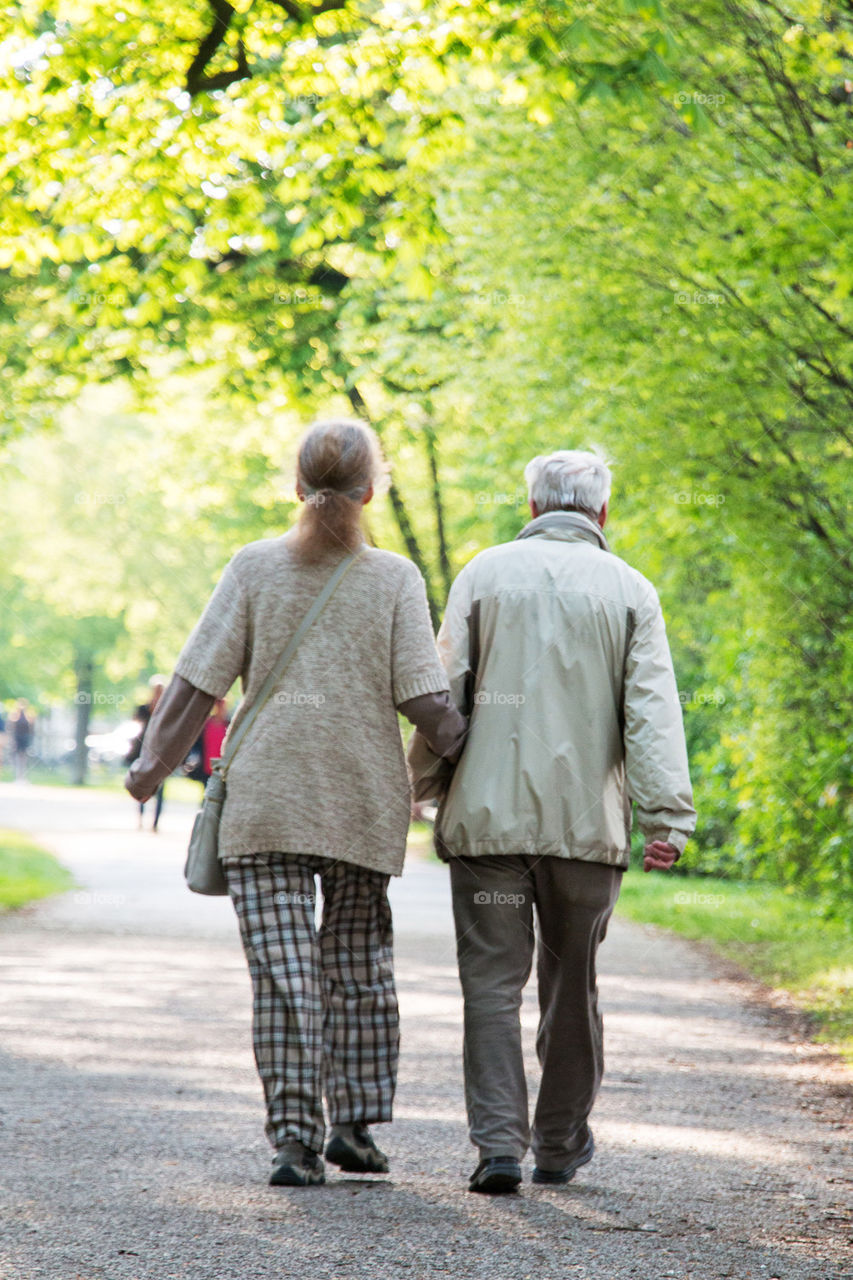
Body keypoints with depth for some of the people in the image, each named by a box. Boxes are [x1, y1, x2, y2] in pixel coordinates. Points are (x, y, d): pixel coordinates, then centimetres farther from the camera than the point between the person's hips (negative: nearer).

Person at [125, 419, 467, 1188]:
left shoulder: (257, 568, 0)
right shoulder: (395, 578, 0)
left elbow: (200, 682, -2)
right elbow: (424, 698, -7)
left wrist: (154, 763, 7)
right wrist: (462, 754, 7)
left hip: (265, 800, -1)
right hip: (364, 804, 1)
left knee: (284, 974, -2)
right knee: (360, 967, 15)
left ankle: (296, 1139, -6)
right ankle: (356, 1125, 17)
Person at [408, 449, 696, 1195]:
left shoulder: (485, 574, 5)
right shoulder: (629, 590, 4)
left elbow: (445, 694, 2)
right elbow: (652, 712, -5)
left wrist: (422, 789, 11)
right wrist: (667, 817, -9)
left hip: (489, 816, -1)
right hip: (588, 823, 1)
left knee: (493, 979, 0)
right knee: (571, 980, 13)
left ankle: (499, 1141, -12)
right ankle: (562, 1143, 22)